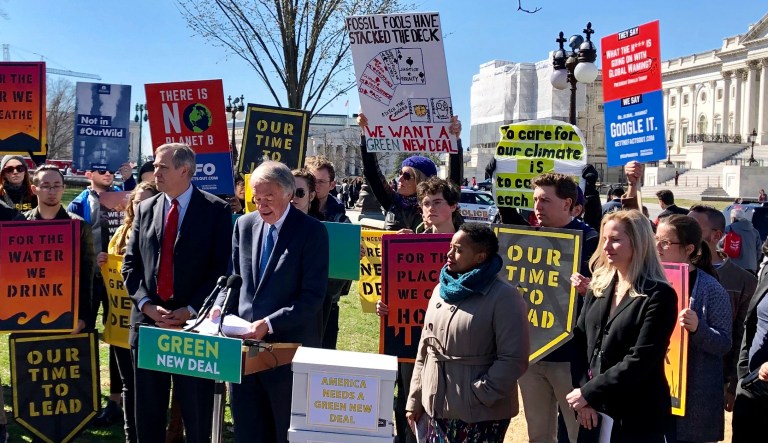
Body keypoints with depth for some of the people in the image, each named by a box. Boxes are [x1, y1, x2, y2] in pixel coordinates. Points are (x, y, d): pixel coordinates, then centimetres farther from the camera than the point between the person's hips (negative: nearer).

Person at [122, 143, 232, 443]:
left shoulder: (216, 210, -3)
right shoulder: (145, 209, 11)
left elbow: (222, 268, -7)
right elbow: (130, 264, 9)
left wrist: (191, 310, -14)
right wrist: (147, 305, -6)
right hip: (148, 321, 4)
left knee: (196, 414, 5)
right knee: (148, 412, 12)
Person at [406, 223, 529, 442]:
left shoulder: (504, 297, -12)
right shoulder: (443, 289, 10)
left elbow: (514, 359, -16)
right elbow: (425, 348, 14)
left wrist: (478, 396, -17)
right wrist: (415, 399, 13)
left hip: (481, 414, -6)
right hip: (437, 407, 6)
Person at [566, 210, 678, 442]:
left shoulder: (659, 295, -10)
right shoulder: (598, 286, 8)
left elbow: (639, 361, -17)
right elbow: (579, 342, 3)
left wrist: (589, 392, -16)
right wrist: (582, 395, -9)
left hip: (638, 418, -5)